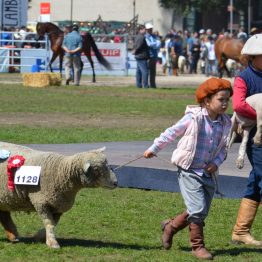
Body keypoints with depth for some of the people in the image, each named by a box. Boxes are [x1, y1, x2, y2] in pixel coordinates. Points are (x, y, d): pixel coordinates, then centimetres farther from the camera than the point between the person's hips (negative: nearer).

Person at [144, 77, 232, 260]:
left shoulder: (225, 123, 2)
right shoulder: (194, 118, -12)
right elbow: (172, 133, -1)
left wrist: (216, 163, -7)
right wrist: (154, 149, 4)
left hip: (208, 173, 6)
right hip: (189, 171, -6)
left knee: (201, 213, 10)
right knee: (198, 209, -13)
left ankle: (170, 226, 34)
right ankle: (198, 246, 3)